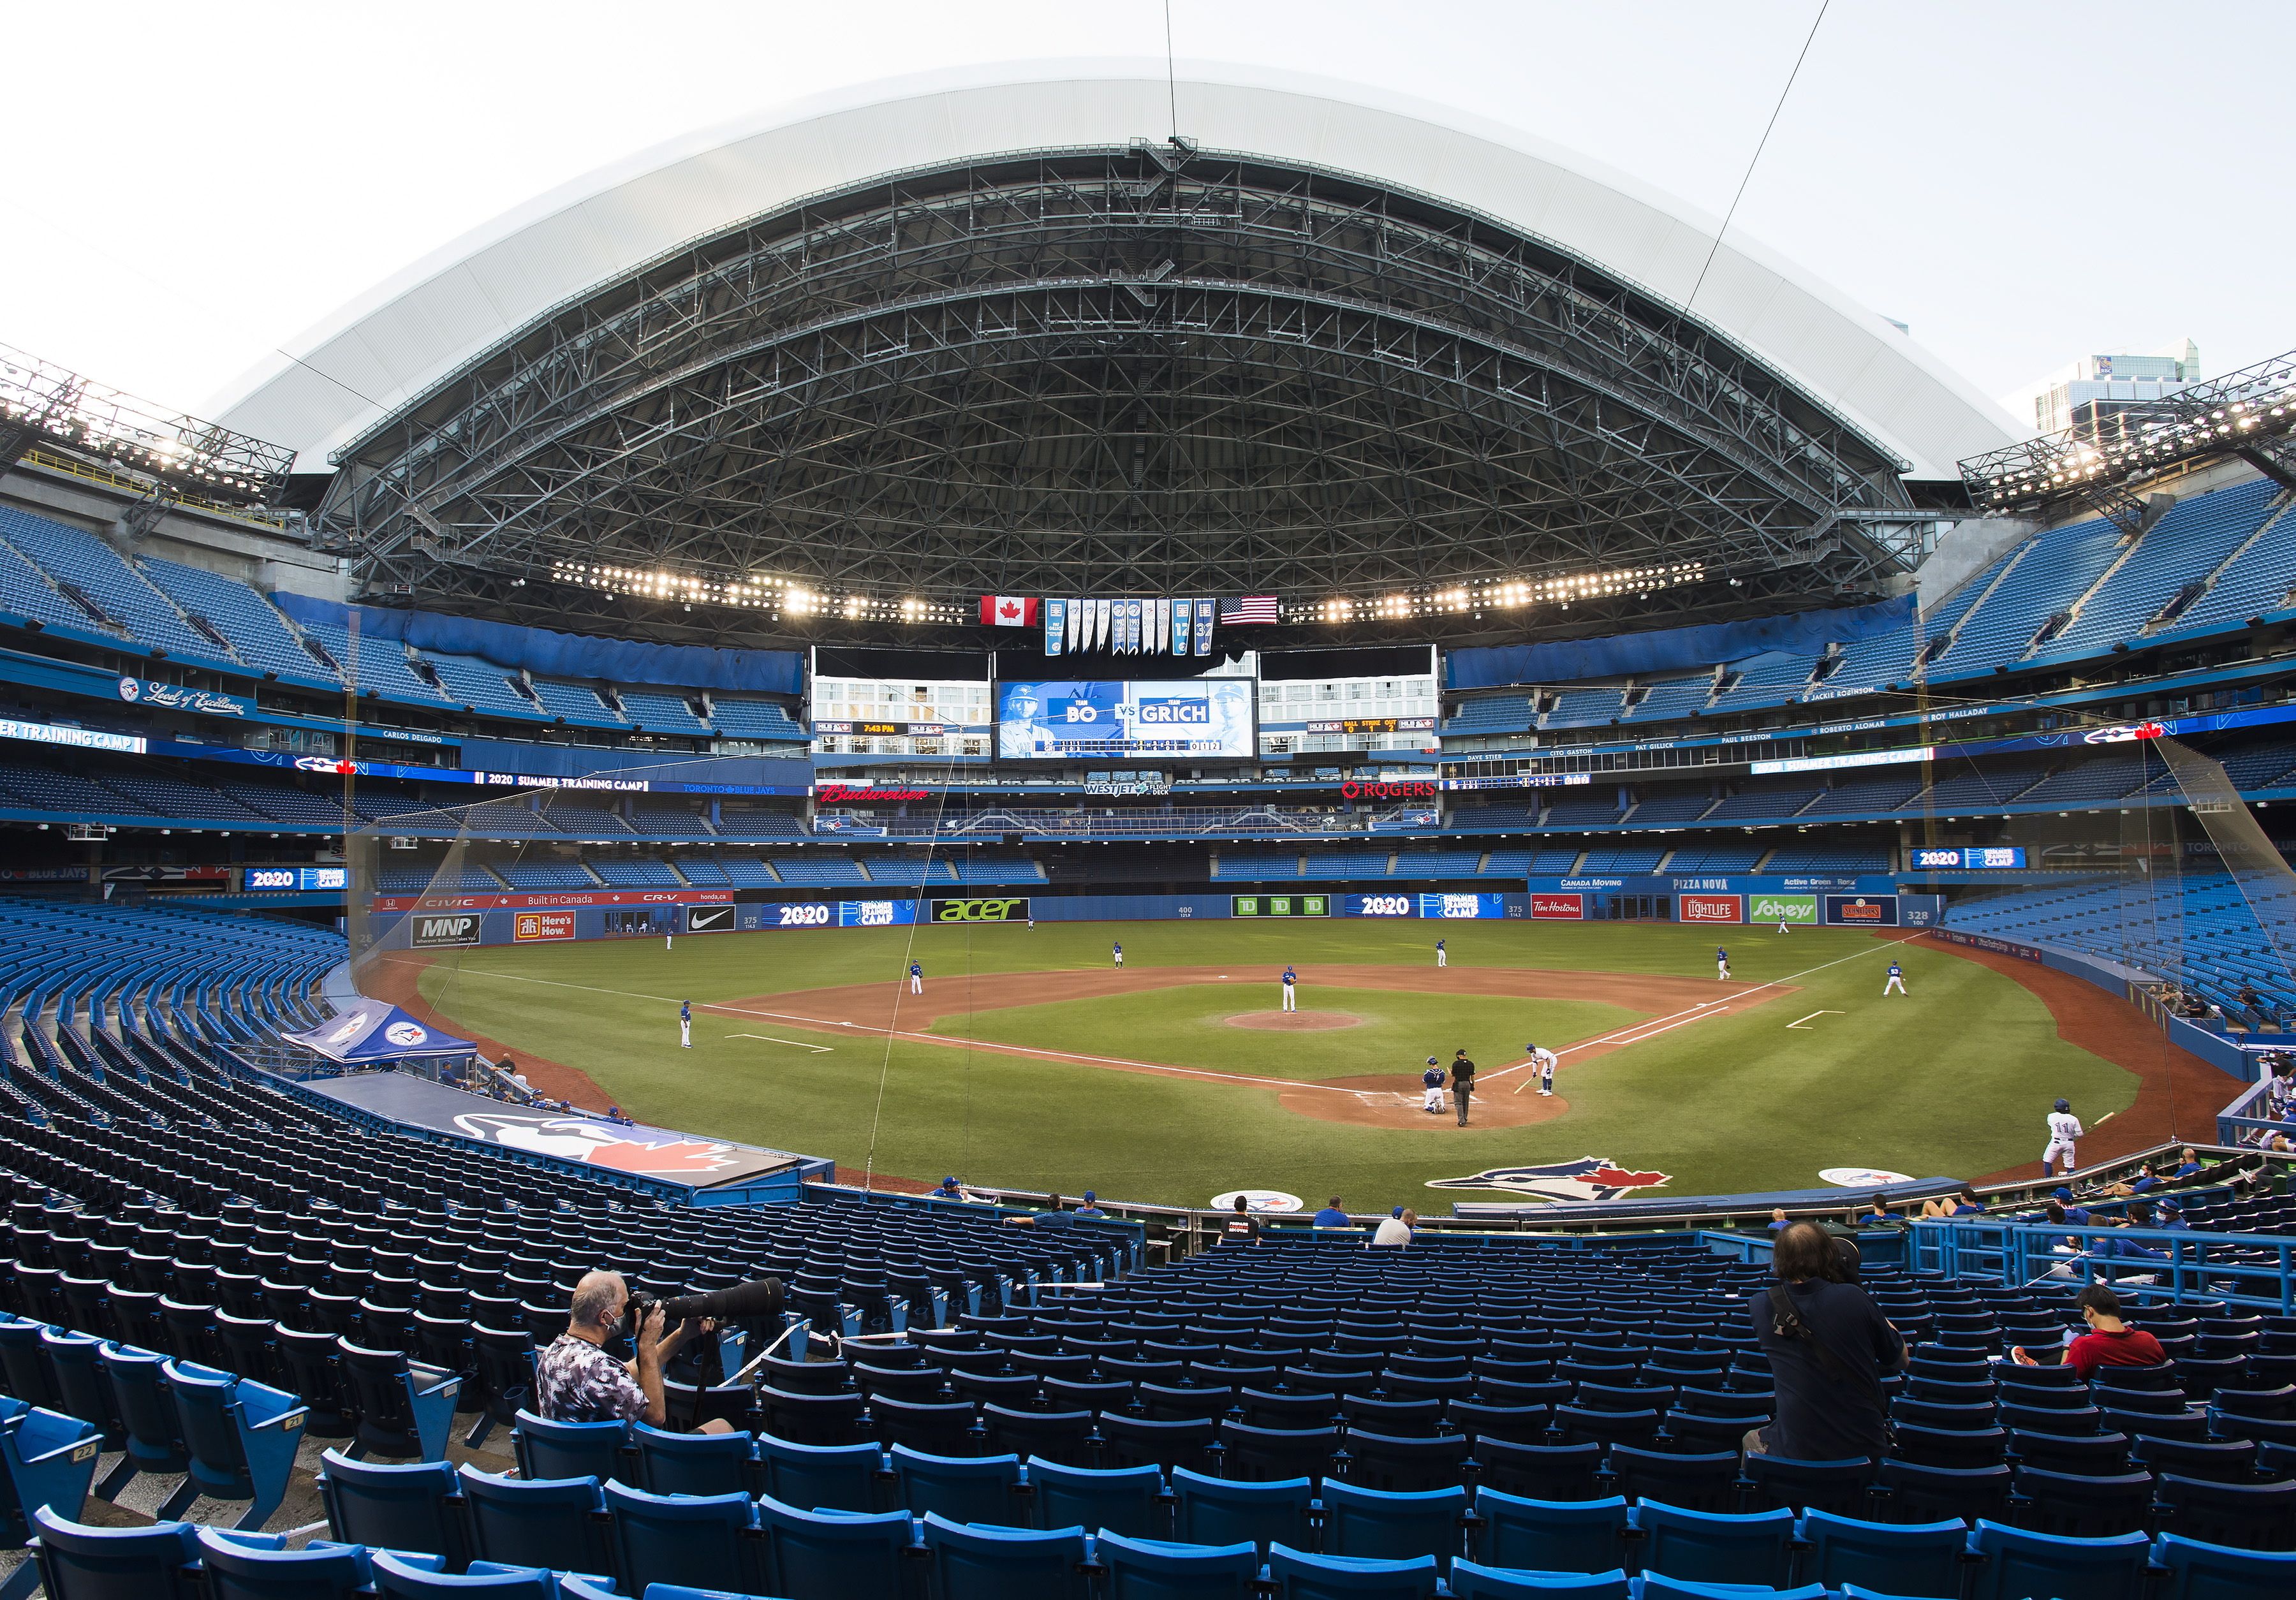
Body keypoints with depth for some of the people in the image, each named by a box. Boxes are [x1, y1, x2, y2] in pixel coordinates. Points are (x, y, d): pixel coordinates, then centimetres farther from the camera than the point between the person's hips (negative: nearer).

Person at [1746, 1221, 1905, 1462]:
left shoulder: (1762, 1306, -10)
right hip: (1865, 1448, 0)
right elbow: (1900, 1360, 0)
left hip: (1795, 1451, 1)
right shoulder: (1853, 1298, -16)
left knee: (1752, 1441, 32)